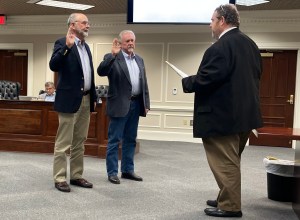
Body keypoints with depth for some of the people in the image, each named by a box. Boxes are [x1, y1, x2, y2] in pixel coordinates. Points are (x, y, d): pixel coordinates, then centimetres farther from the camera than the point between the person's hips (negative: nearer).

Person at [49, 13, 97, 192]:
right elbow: (53, 66, -22)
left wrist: (93, 97, 16)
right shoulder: (62, 43, -7)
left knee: (80, 142, 13)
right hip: (69, 100, -8)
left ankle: (76, 176, 21)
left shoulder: (86, 47, 16)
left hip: (86, 100, 8)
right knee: (63, 142, -1)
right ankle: (60, 178, 7)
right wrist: (67, 46, -31)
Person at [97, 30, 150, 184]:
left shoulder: (139, 60, 15)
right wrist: (113, 55, -29)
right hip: (120, 104, -6)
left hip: (136, 104, 6)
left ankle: (127, 170, 22)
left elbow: (144, 83, 16)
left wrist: (146, 103, 10)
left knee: (130, 140, 12)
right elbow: (101, 72, -21)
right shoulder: (112, 58, -4)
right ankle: (112, 172, 8)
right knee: (114, 140, 0)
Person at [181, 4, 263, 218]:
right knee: (231, 161, 20)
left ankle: (230, 206, 9)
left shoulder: (220, 47, -18)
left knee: (224, 162, 1)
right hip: (245, 112, 10)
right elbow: (256, 75, 19)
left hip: (223, 115, -10)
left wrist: (187, 82, -6)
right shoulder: (250, 44, 12)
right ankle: (228, 199, 31)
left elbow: (206, 78, -24)